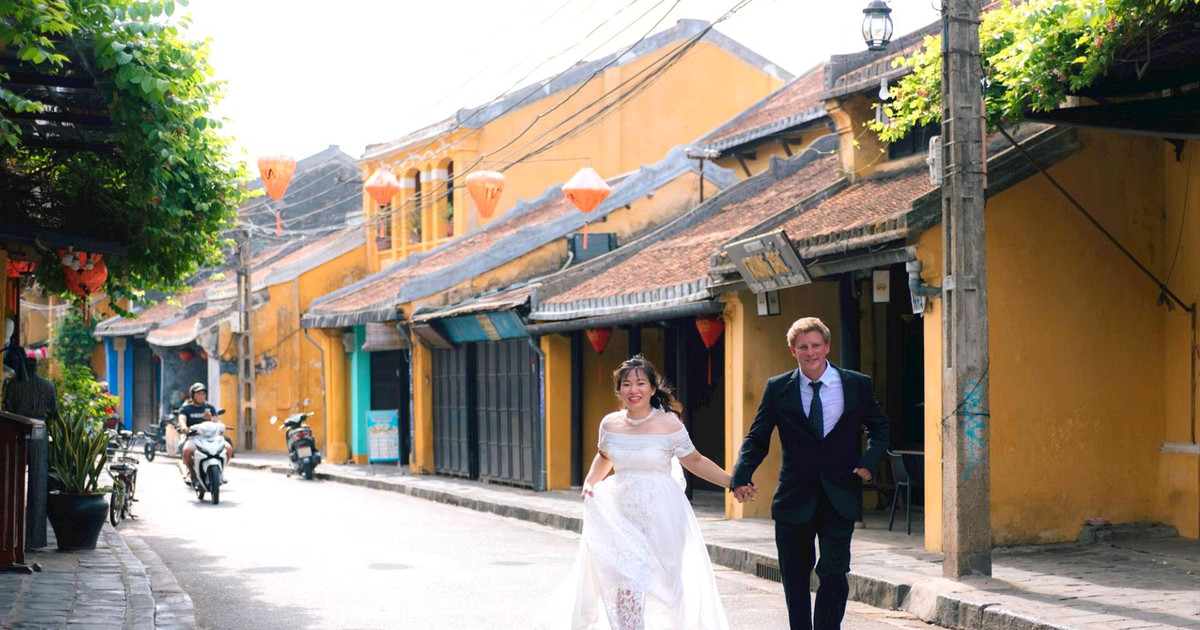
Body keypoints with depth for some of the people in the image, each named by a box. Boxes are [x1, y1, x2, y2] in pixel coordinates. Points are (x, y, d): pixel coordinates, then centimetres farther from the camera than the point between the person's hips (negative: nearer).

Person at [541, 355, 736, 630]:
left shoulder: (669, 425, -8)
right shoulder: (610, 424, 3)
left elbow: (695, 461, 2)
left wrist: (732, 482, -3)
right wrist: (590, 481, 6)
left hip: (659, 517, -3)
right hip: (621, 514, 3)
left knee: (662, 584, 3)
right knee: (625, 584, -7)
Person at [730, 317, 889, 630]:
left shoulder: (857, 384, 1)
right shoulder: (777, 389, 1)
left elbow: (880, 427, 13)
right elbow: (757, 439, 1)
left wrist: (870, 463, -4)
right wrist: (741, 476, -16)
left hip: (840, 499, -1)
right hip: (795, 498, 1)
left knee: (834, 574, -10)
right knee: (795, 578, 10)